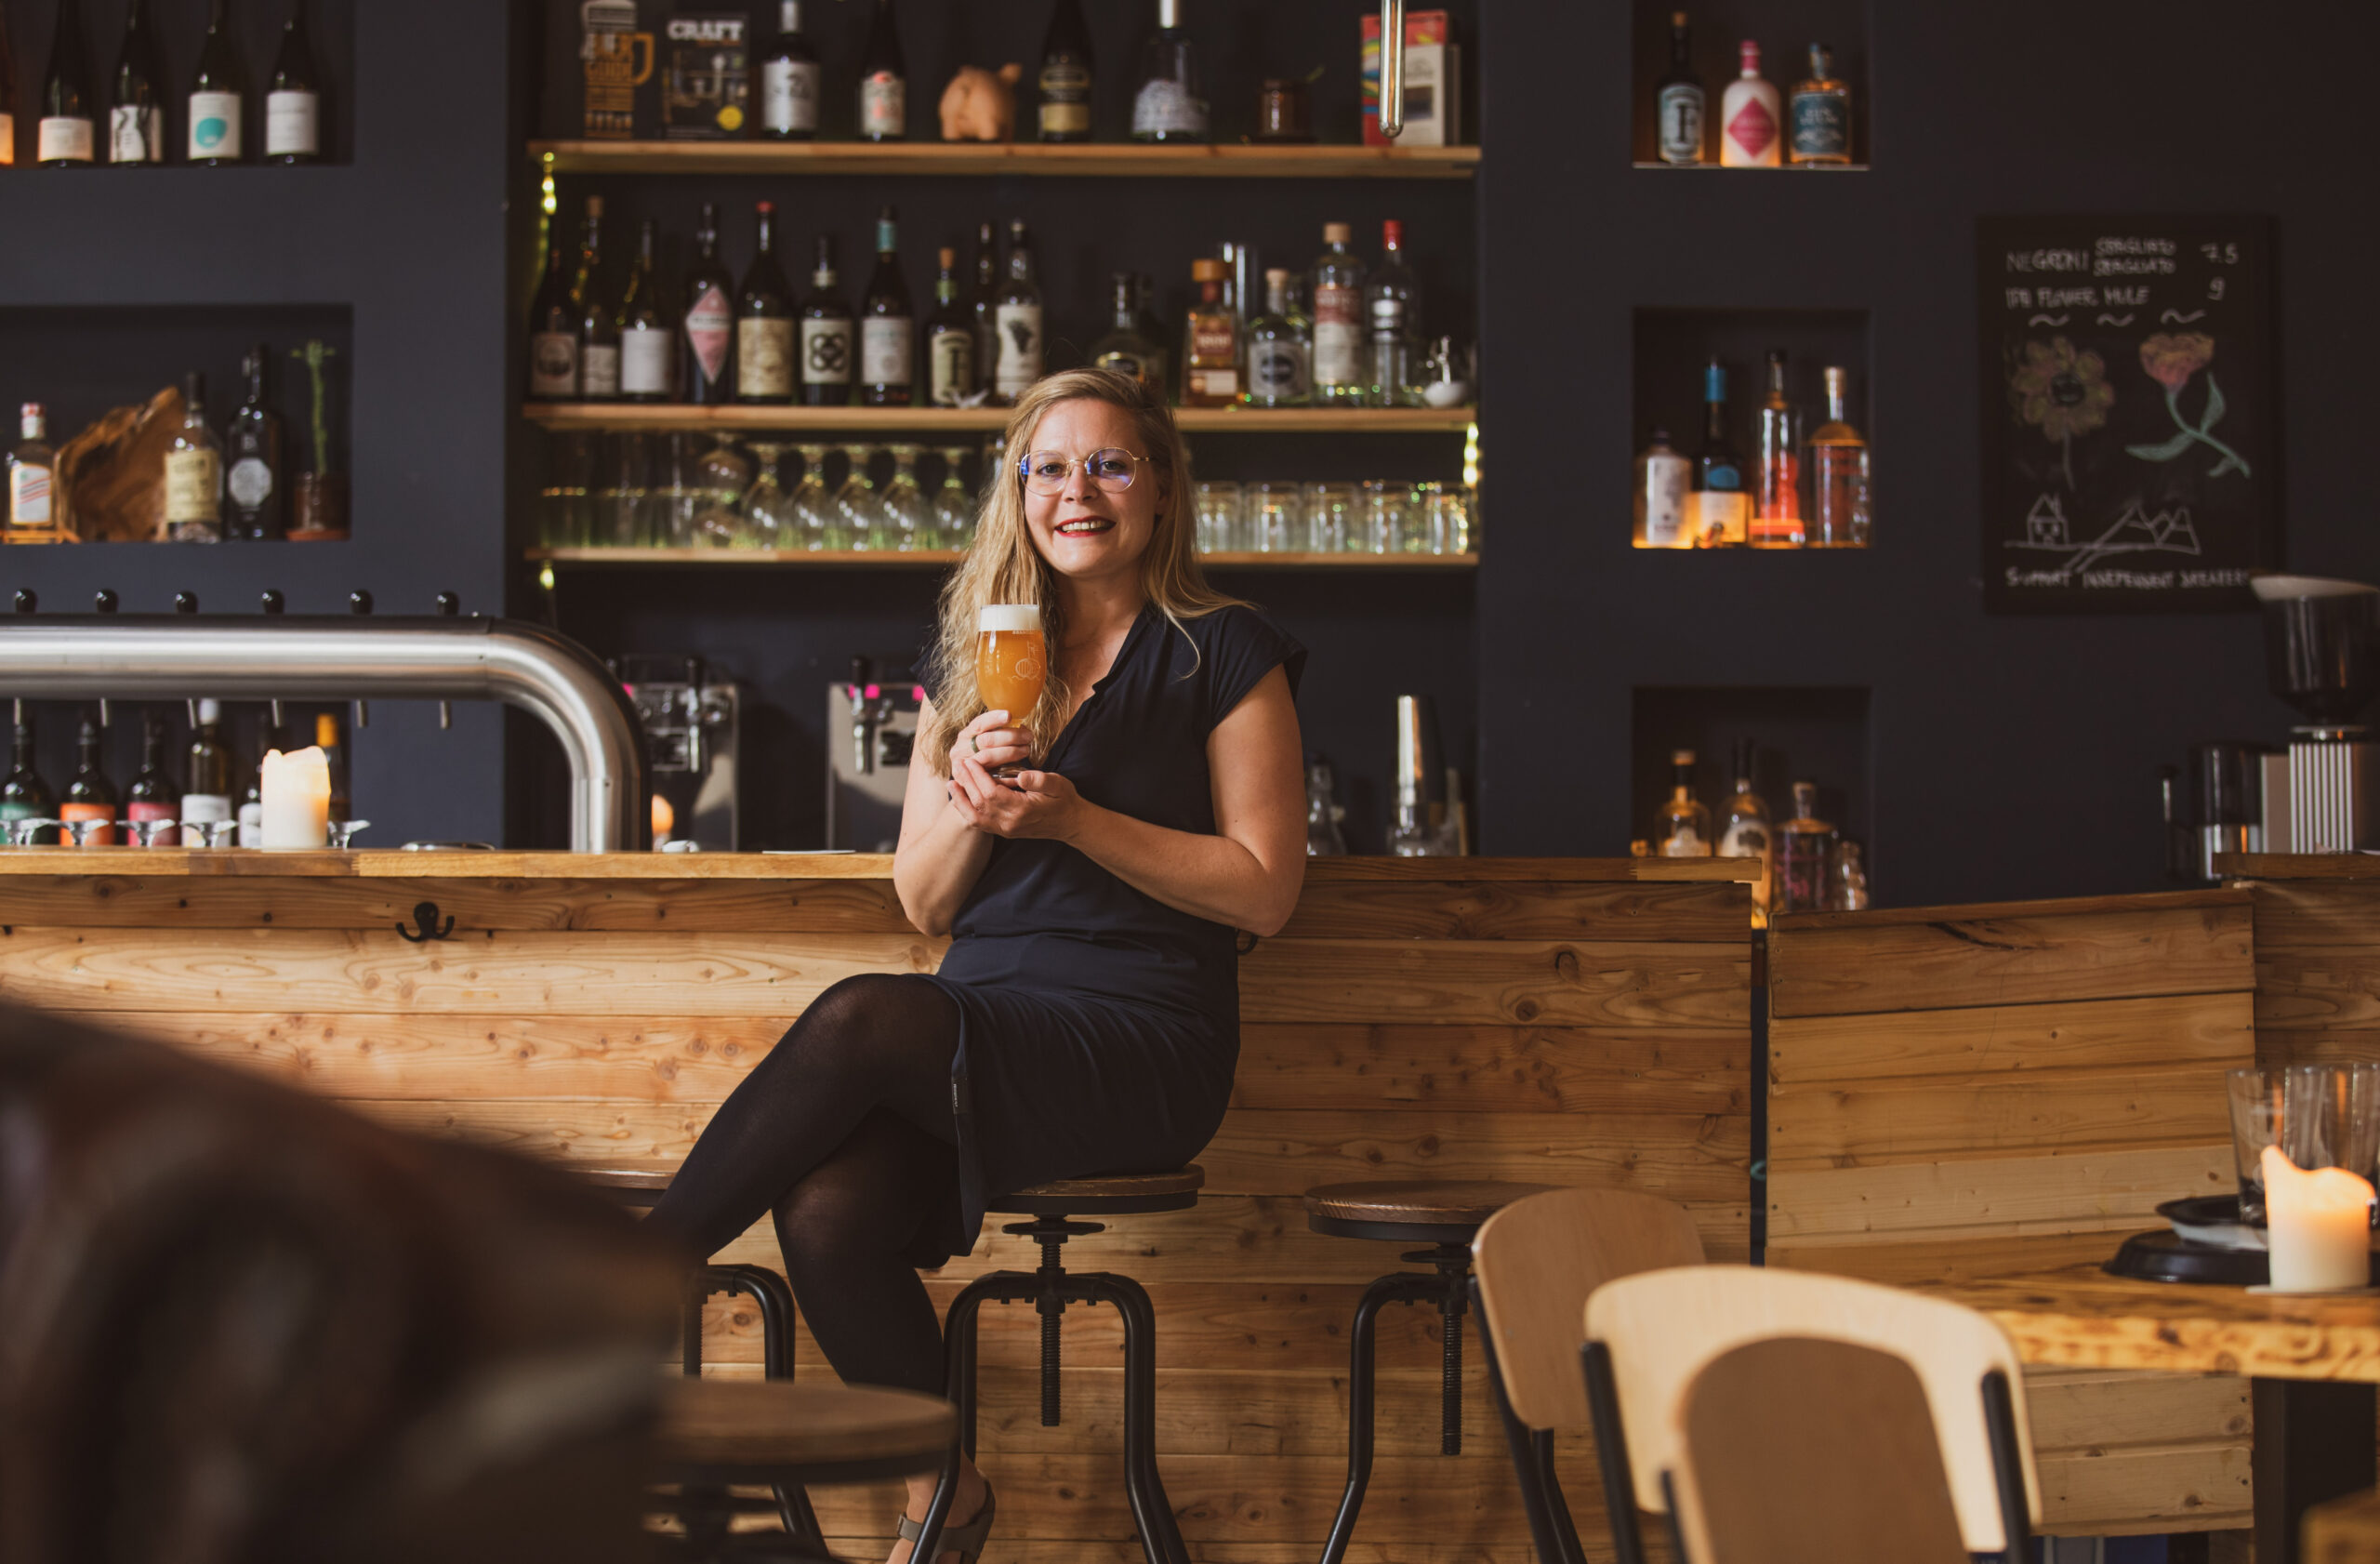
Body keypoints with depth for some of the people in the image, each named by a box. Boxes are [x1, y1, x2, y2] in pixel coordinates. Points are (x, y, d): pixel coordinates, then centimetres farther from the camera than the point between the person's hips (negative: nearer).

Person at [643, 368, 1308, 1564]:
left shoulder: (1223, 654, 4)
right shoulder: (970, 657, 18)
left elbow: (1265, 891, -3)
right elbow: (923, 904, 16)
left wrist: (1075, 819, -13)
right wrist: (971, 802, -6)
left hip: (1144, 1044, -4)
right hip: (976, 1027, 4)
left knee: (858, 1021, -30)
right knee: (830, 1210, -27)